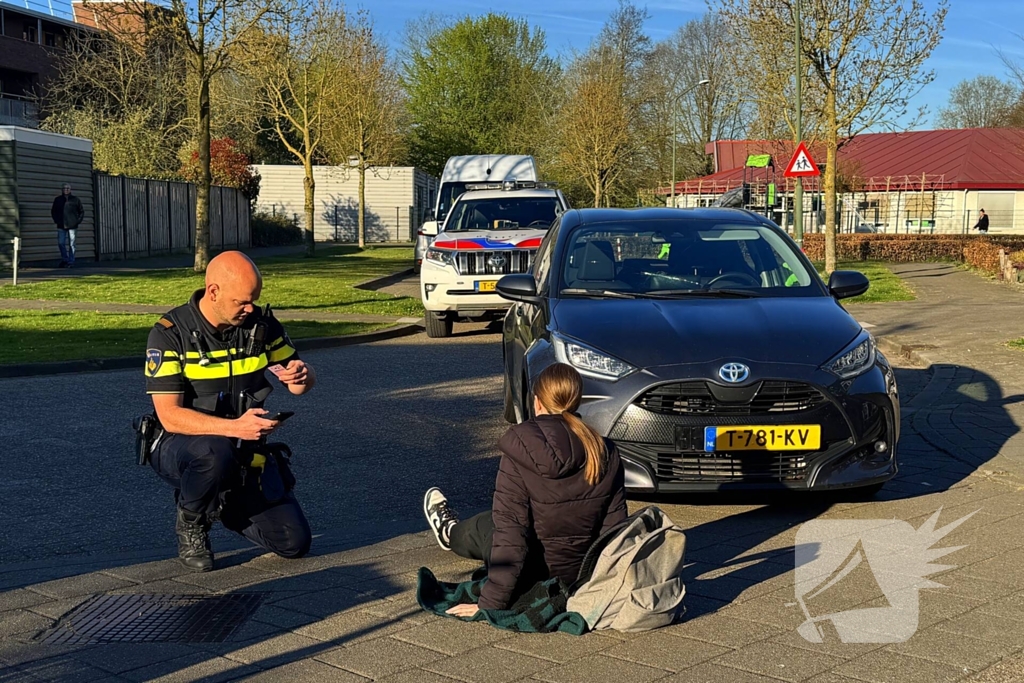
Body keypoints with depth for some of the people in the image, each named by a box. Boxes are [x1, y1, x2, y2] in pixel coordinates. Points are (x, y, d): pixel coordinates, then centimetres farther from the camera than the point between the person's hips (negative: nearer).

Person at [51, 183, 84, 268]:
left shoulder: (75, 200, 3)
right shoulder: (57, 200, 7)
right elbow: (53, 211, 17)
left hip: (72, 226, -2)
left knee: (71, 244, -1)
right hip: (61, 226, 2)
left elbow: (82, 211, 9)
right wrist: (56, 220, 6)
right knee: (61, 243, 1)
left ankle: (70, 262, 5)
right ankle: (64, 259, 17)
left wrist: (78, 221, -1)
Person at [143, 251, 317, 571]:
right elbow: (169, 416, -24)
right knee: (215, 453, -41)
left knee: (294, 542, -7)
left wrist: (302, 376, -20)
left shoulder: (261, 324, -4)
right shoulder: (169, 334, -17)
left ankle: (222, 505, 21)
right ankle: (190, 526, -9)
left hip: (245, 449, 4)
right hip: (180, 446, -4)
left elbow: (303, 383, 7)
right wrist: (234, 427, -38)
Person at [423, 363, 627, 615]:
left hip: (539, 577, -4)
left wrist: (490, 603, -17)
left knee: (482, 526, 26)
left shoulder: (519, 453, -20)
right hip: (587, 575, 4)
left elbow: (511, 533, -22)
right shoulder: (606, 453, -9)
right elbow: (614, 526, -6)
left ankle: (450, 533, 60)